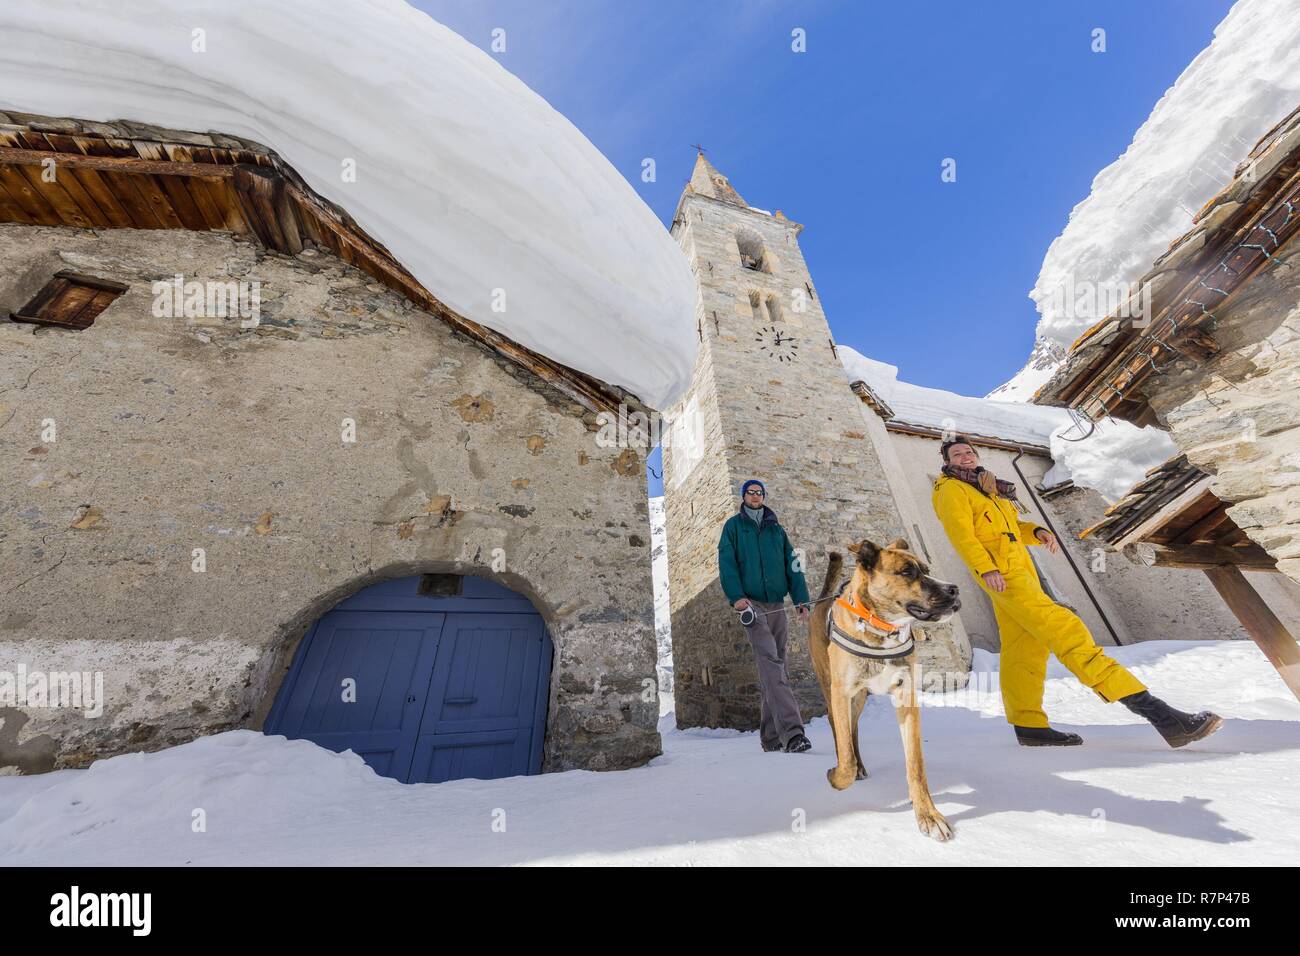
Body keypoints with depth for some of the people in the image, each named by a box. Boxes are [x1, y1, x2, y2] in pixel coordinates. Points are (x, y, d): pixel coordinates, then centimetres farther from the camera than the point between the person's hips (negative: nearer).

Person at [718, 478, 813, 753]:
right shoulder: (733, 526, 5)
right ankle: (792, 733, -18)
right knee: (771, 664, -17)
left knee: (774, 667, 8)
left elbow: (792, 565, 13)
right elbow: (726, 563, -4)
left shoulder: (776, 529, 16)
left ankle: (771, 737, 20)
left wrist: (801, 600, 4)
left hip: (777, 605, 5)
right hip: (751, 604, -4)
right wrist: (736, 596, -17)